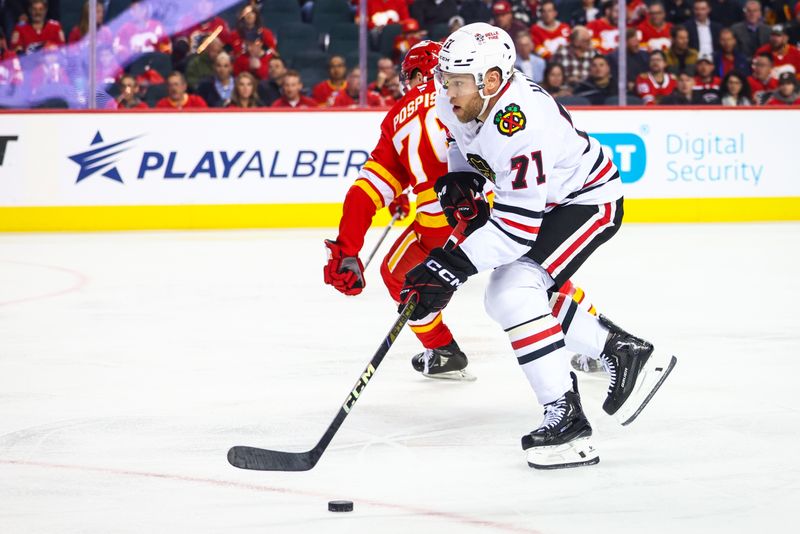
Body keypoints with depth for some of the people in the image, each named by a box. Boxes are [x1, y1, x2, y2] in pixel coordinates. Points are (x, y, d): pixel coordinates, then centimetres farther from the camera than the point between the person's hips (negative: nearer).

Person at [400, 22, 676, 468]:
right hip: (543, 198, 10)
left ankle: (567, 421, -23)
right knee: (504, 300, 13)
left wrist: (451, 268, -40)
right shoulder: (460, 104, -11)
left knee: (513, 292, -25)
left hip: (588, 199, -10)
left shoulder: (520, 126, -38)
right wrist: (459, 182, -4)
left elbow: (518, 226, -38)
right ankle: (625, 353, 26)